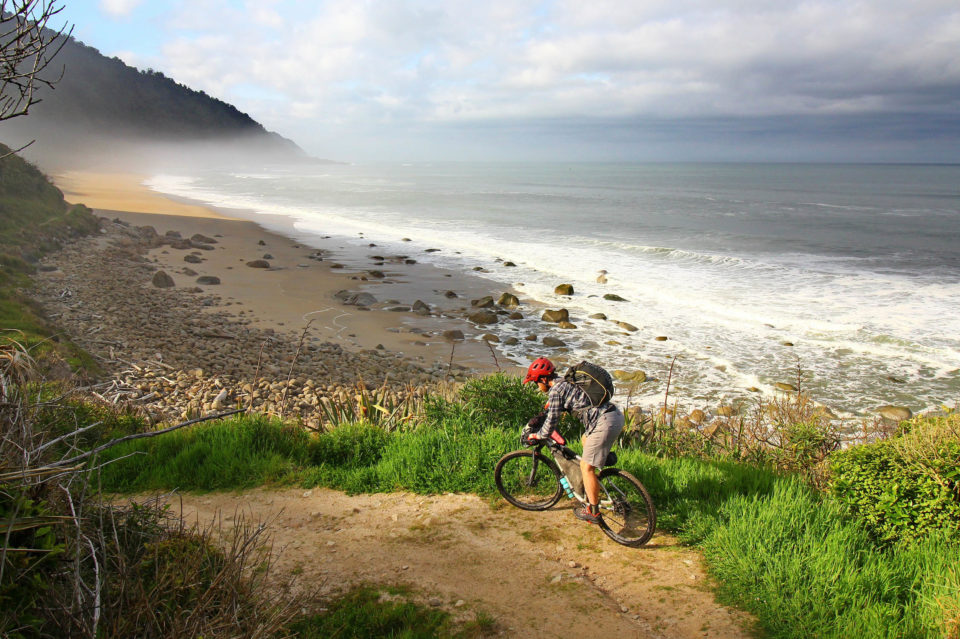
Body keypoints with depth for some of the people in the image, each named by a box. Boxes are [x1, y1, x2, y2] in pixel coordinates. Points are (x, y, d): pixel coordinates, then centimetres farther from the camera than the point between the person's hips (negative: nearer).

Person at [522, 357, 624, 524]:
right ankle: (591, 489, 41)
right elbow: (552, 409, 36)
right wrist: (536, 419, 30)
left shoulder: (556, 391, -9)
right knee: (586, 440, 32)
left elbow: (550, 424, -8)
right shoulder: (564, 381, 20)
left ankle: (593, 512, 9)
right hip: (616, 414, 10)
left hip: (605, 423, -10)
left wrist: (535, 436, 8)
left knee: (586, 466, -1)